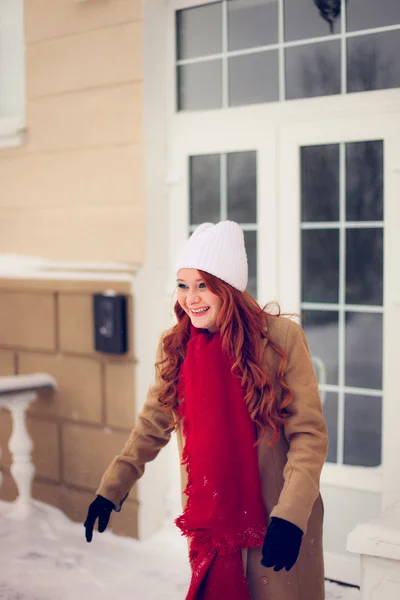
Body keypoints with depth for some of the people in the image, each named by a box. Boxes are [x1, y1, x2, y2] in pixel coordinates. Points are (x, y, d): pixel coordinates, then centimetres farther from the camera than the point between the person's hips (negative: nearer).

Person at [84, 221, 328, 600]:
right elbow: (151, 427, 9)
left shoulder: (282, 338, -14)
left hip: (278, 519, -3)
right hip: (209, 517, 3)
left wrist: (290, 515, -23)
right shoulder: (176, 346, -1)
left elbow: (308, 435, -14)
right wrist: (110, 491, 4)